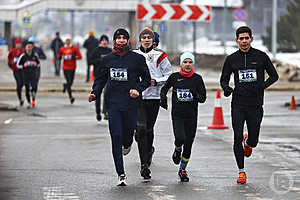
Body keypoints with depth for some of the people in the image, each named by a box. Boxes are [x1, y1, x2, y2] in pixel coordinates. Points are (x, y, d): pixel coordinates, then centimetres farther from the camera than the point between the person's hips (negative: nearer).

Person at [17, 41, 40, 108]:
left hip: (33, 74, 0)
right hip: (26, 74, 0)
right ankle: (29, 103, 16)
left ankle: (33, 100, 14)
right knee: (27, 89, 1)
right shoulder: (23, 56, -5)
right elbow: (18, 65, 1)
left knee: (34, 88, -13)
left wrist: (36, 64, -9)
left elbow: (38, 63, 14)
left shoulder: (35, 55, 0)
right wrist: (24, 65, -17)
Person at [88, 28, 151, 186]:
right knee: (116, 138, -6)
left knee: (128, 133, 2)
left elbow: (146, 78, 6)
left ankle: (127, 144, 43)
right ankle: (121, 174, -2)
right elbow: (100, 79, 15)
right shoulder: (107, 59, 8)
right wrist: (95, 93, -2)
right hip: (113, 103, 1)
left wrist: (138, 90, -11)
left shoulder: (137, 58, 2)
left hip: (131, 103, -1)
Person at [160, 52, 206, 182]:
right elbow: (164, 89, 18)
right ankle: (177, 150, 14)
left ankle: (182, 170, 23)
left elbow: (203, 98, 0)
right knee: (180, 138, -24)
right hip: (177, 115, -1)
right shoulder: (174, 77, 2)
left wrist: (197, 96, -21)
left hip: (192, 116, 1)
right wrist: (163, 98, -1)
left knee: (188, 144, 4)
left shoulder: (197, 78, 2)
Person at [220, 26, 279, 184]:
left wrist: (263, 86, -11)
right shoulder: (231, 59, 5)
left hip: (255, 105, 0)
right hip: (238, 104, 1)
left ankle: (248, 142, 42)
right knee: (237, 139, -7)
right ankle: (241, 172, 5)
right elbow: (224, 79, 13)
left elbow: (274, 75, 8)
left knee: (253, 141, 4)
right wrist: (226, 88, -11)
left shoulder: (261, 56, 1)